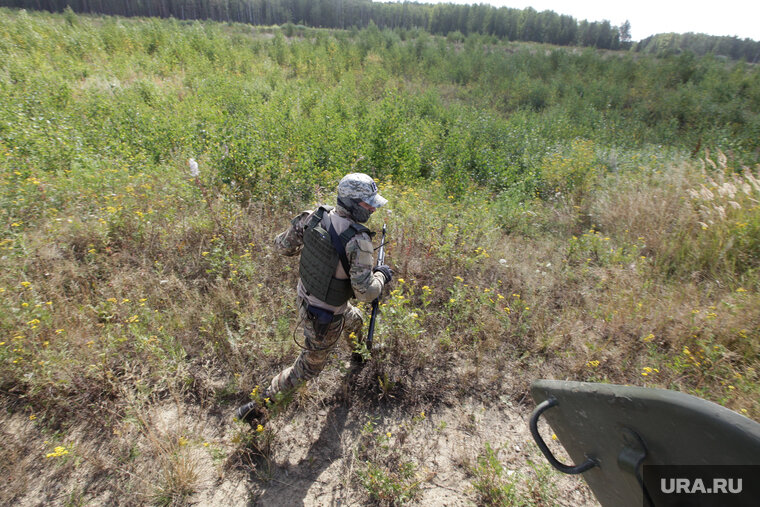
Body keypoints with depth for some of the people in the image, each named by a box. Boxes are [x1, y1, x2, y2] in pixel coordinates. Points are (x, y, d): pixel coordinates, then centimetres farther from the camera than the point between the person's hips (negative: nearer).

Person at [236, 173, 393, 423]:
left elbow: (284, 246, -3)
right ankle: (257, 407, 31)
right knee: (309, 367, 19)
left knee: (355, 320, 35)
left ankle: (359, 355, 68)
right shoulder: (358, 241, -32)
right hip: (324, 317, -8)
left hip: (305, 297, 8)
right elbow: (364, 292, -29)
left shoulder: (314, 217, -14)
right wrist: (382, 276, -9)